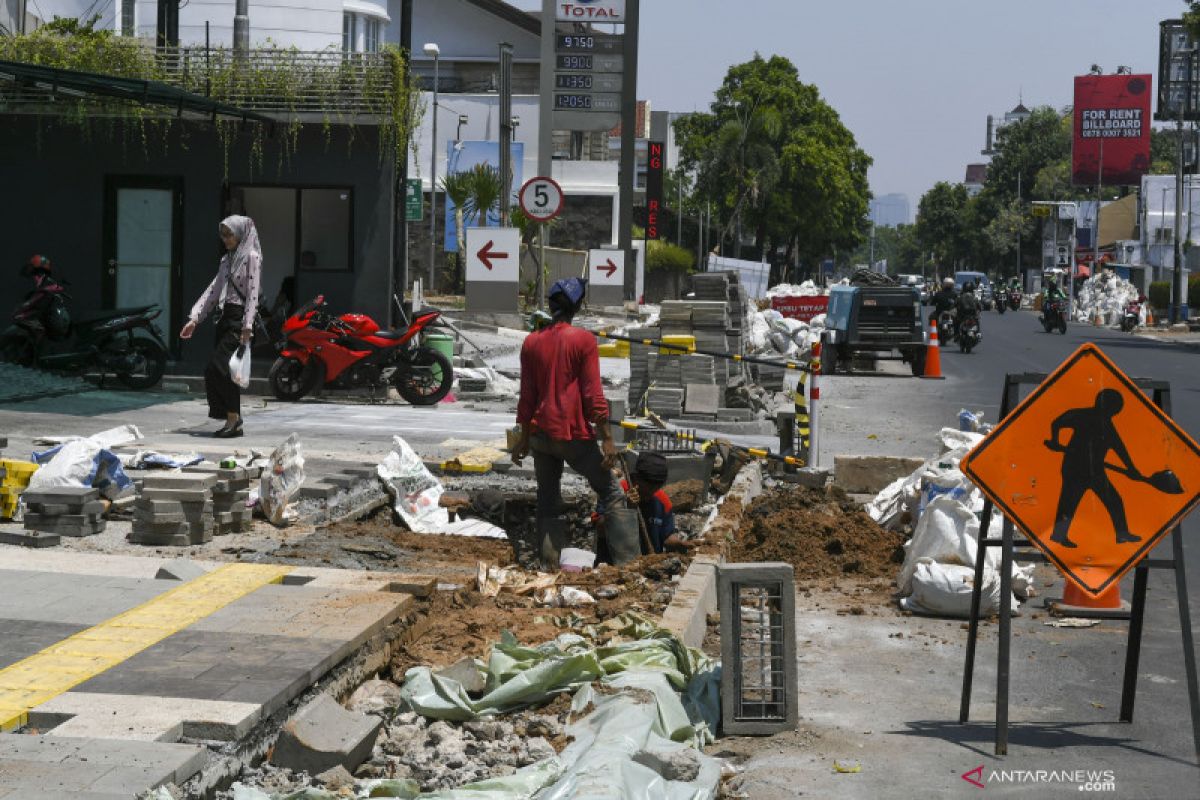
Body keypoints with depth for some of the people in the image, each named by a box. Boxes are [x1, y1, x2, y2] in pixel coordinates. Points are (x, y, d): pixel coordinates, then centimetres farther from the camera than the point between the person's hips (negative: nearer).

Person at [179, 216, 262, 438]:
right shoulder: (227, 259, 18)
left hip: (239, 319, -8)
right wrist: (194, 319, 10)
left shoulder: (251, 257, -6)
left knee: (218, 367, -16)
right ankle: (233, 421, 8)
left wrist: (247, 327, -21)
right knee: (214, 371, 4)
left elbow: (252, 294, -13)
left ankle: (234, 417, -6)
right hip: (224, 317, 8)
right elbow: (214, 289, 17)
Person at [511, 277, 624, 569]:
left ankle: (549, 561, 9)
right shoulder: (583, 340, -9)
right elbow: (593, 395, -11)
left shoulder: (531, 342, 5)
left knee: (548, 501, 12)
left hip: (541, 434, 5)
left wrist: (524, 437, 15)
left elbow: (527, 395, 8)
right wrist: (606, 438, -8)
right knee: (611, 493, 8)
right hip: (575, 435, -5)